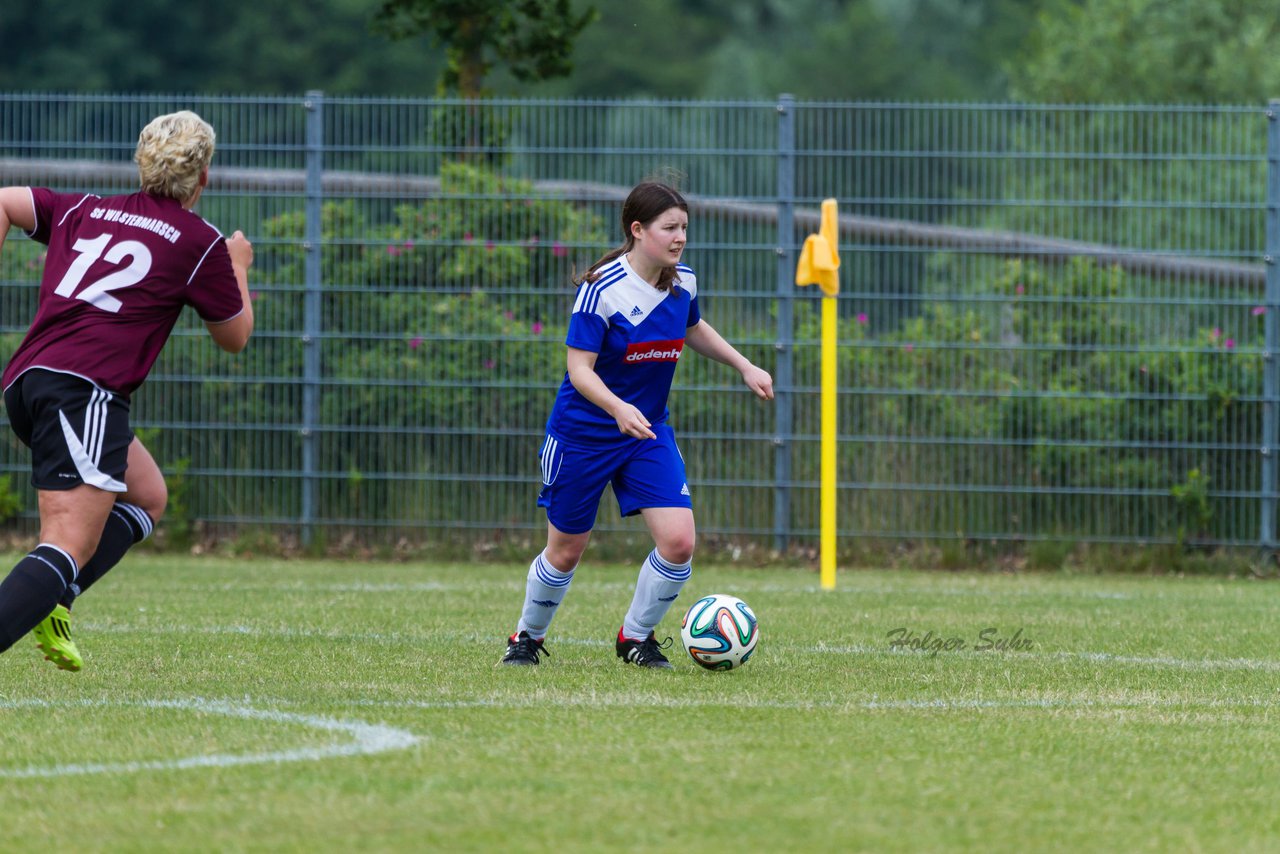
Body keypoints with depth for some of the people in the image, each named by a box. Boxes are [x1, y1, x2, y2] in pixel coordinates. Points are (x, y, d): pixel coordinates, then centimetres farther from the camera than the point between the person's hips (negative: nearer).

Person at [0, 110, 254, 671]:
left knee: (147, 497, 24)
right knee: (67, 549, -15)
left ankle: (51, 606, 6)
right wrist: (239, 269, 36)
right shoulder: (202, 244, 7)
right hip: (84, 389, -8)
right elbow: (234, 336, 19)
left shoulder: (84, 210, 21)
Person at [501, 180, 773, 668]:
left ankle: (636, 637, 11)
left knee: (678, 542, -12)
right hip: (583, 434, -5)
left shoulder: (683, 284, -2)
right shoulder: (602, 289, -21)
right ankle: (528, 637, 33)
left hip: (649, 433, 5)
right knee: (565, 553, 7)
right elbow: (579, 369, -23)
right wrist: (618, 409, -39)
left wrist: (744, 367, 16)